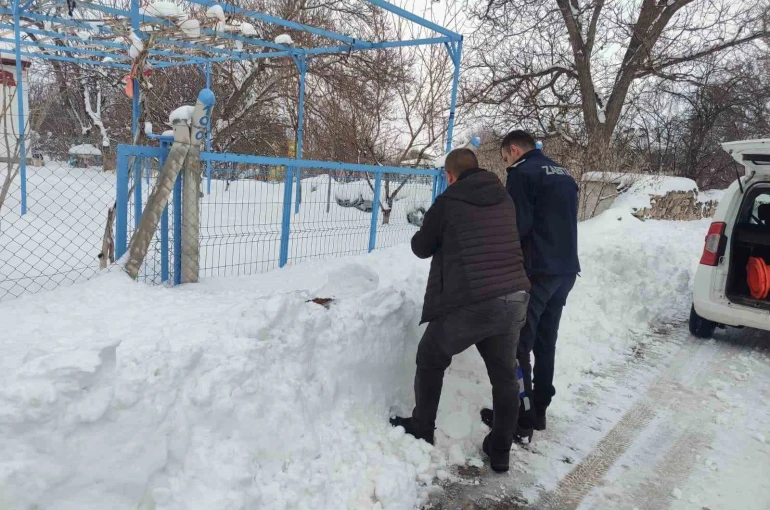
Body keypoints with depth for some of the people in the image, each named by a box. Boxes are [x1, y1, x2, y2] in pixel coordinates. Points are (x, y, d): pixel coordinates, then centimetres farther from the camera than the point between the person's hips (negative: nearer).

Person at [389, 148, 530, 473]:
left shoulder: (447, 202, -3)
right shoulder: (505, 199, 11)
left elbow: (421, 248, 8)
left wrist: (441, 236, 29)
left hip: (469, 303, -5)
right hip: (514, 298, 5)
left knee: (431, 359, 19)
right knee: (504, 375, 19)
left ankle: (421, 429, 31)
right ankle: (500, 450, 27)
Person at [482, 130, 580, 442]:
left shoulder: (522, 173, -9)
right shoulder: (563, 174, 18)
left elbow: (518, 225, -15)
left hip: (537, 270, -8)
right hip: (566, 269, 9)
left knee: (519, 342, -1)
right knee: (545, 341, 15)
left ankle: (521, 417, 3)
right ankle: (538, 410, 24)